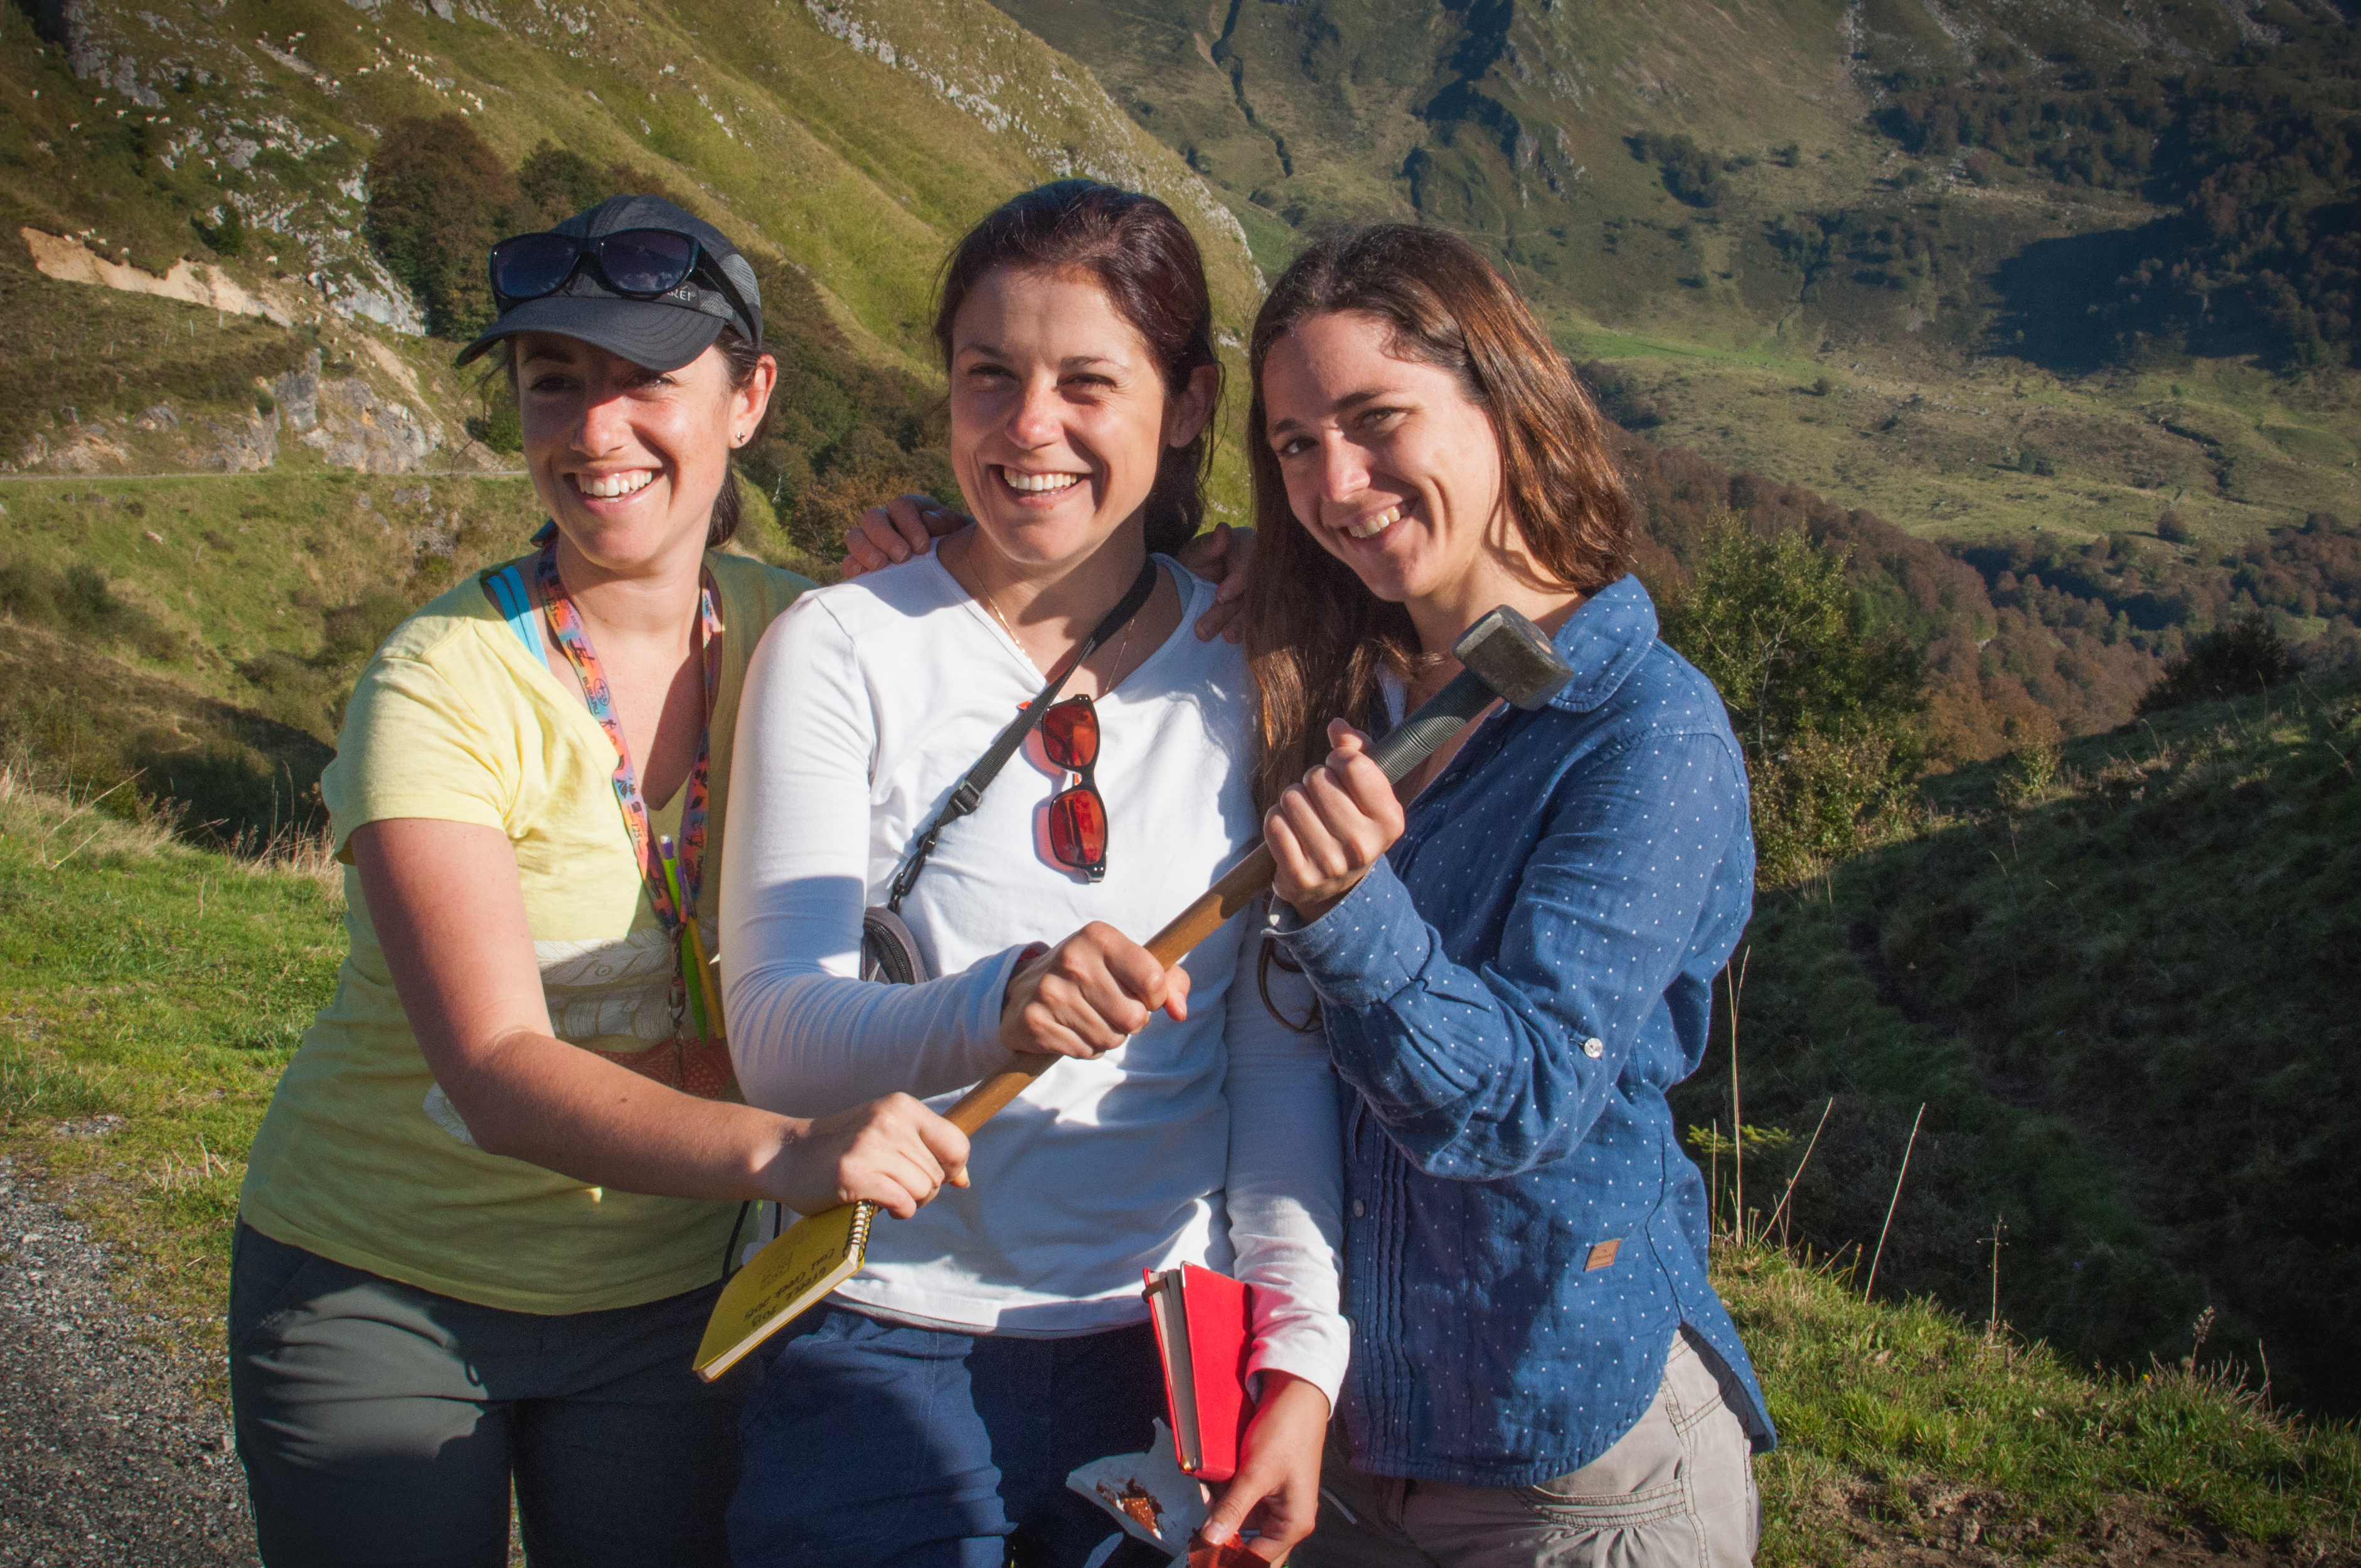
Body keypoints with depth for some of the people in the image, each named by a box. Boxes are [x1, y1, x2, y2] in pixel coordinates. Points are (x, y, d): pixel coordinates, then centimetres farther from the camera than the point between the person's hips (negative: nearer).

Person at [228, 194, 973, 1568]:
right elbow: (496, 1068, -29)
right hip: (377, 1289, -3)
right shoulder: (444, 684, -19)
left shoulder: (790, 634, -5)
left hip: (669, 1294, 3)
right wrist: (779, 1151, -46)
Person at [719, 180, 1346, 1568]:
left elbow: (1284, 1050, 0)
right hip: (886, 1350, -2)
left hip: (1172, 1351, 2)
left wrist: (1301, 1357, -9)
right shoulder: (843, 648, -7)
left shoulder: (1250, 672, 0)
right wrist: (994, 1008, -34)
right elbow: (775, 1033, -15)